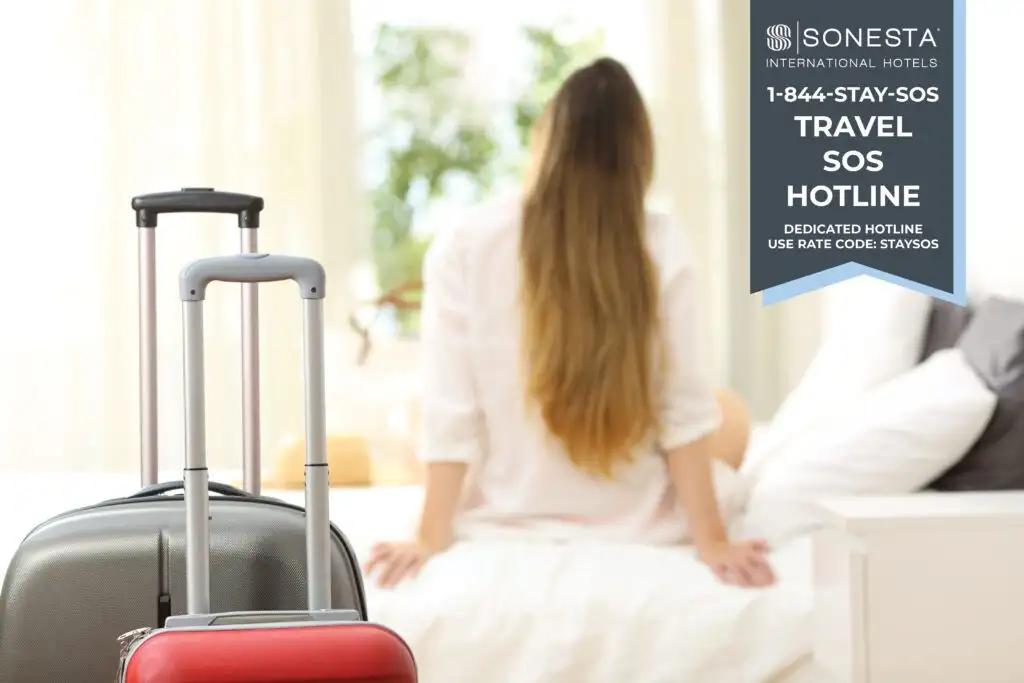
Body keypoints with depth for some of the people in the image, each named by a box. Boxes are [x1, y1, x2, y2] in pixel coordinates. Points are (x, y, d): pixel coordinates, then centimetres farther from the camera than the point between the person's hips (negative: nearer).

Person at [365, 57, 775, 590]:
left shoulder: (463, 245, -13)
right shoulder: (659, 247, -14)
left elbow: (450, 411, -13)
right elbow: (683, 407, -11)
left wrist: (432, 537, -7)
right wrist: (711, 539, -6)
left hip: (505, 525, 1)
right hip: (637, 527, -1)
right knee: (729, 412, 30)